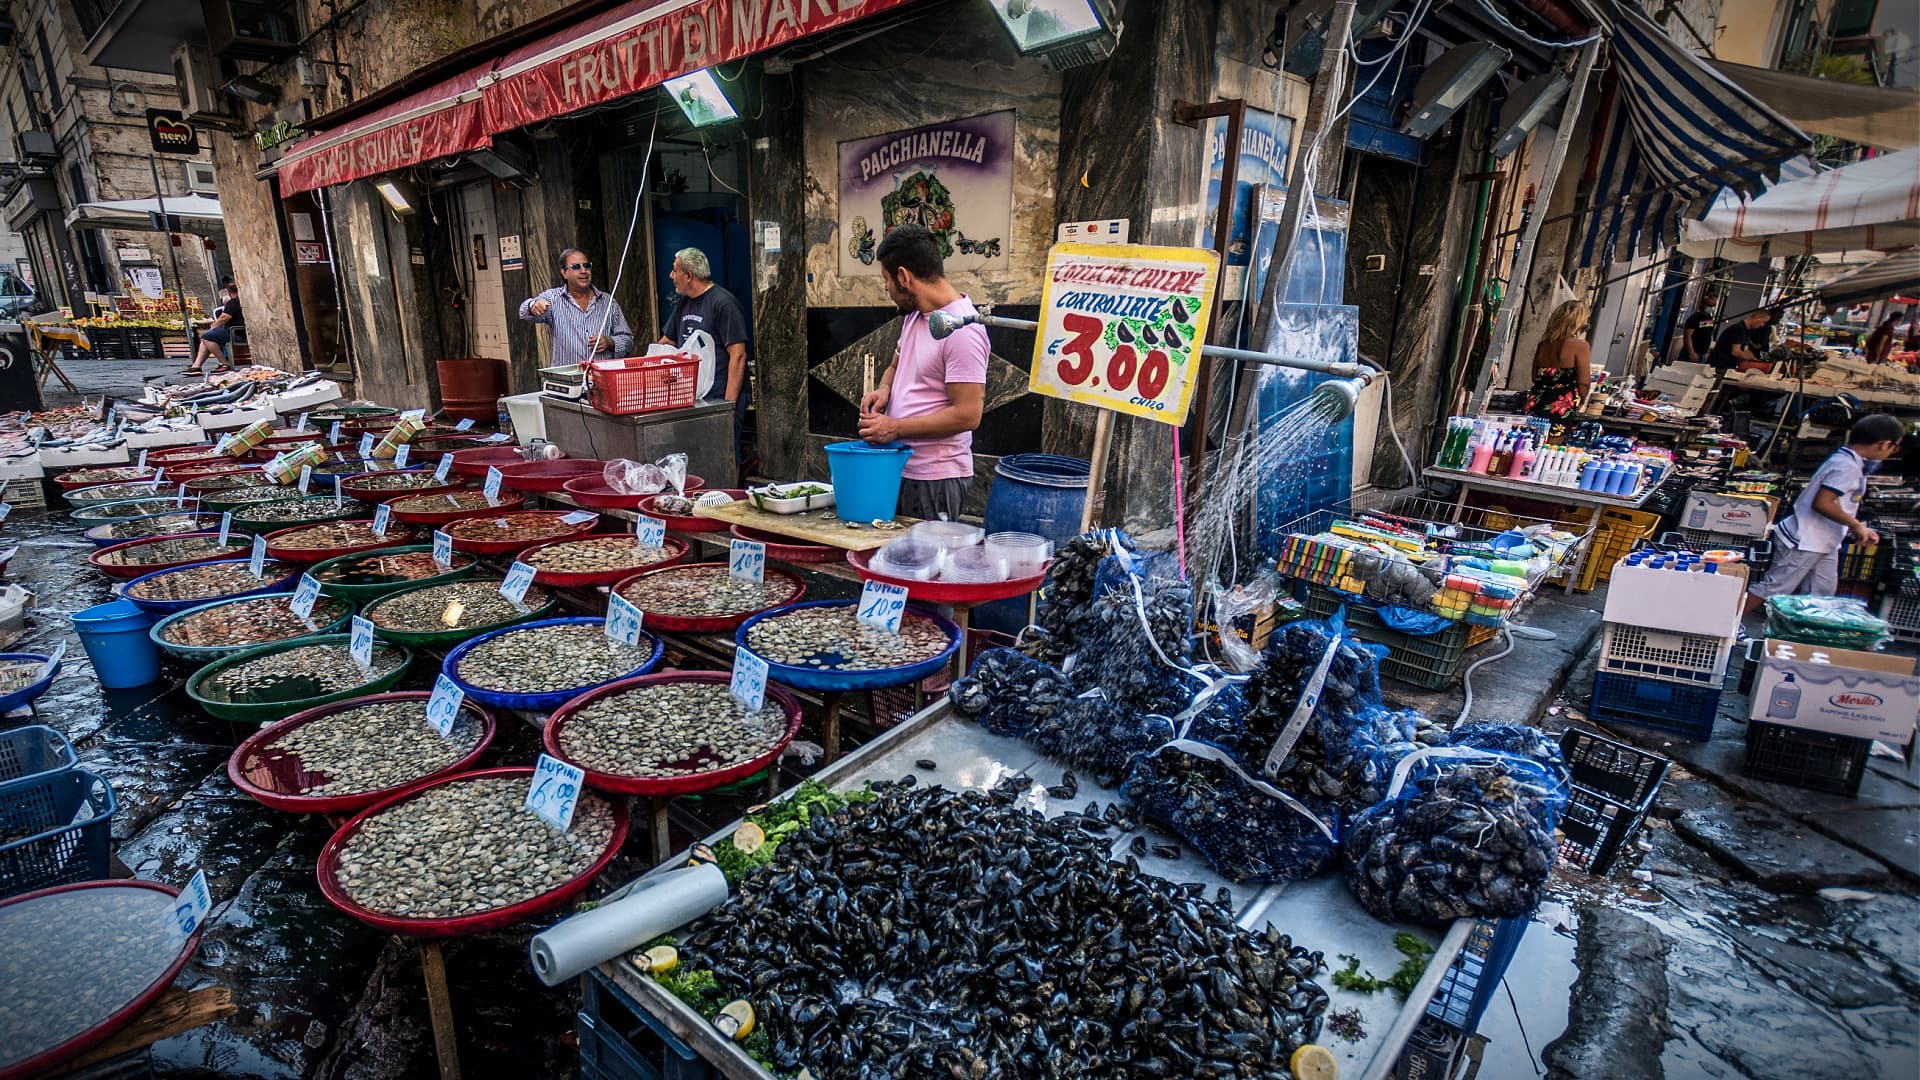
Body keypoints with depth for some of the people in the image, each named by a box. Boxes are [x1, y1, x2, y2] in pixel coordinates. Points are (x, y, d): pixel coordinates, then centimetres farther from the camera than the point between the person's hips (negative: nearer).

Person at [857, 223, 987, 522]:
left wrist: (896, 427, -18)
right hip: (901, 467, 9)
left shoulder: (962, 329, -19)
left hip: (935, 478, -9)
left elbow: (968, 414, -22)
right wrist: (884, 389, 1)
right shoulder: (914, 314, 11)